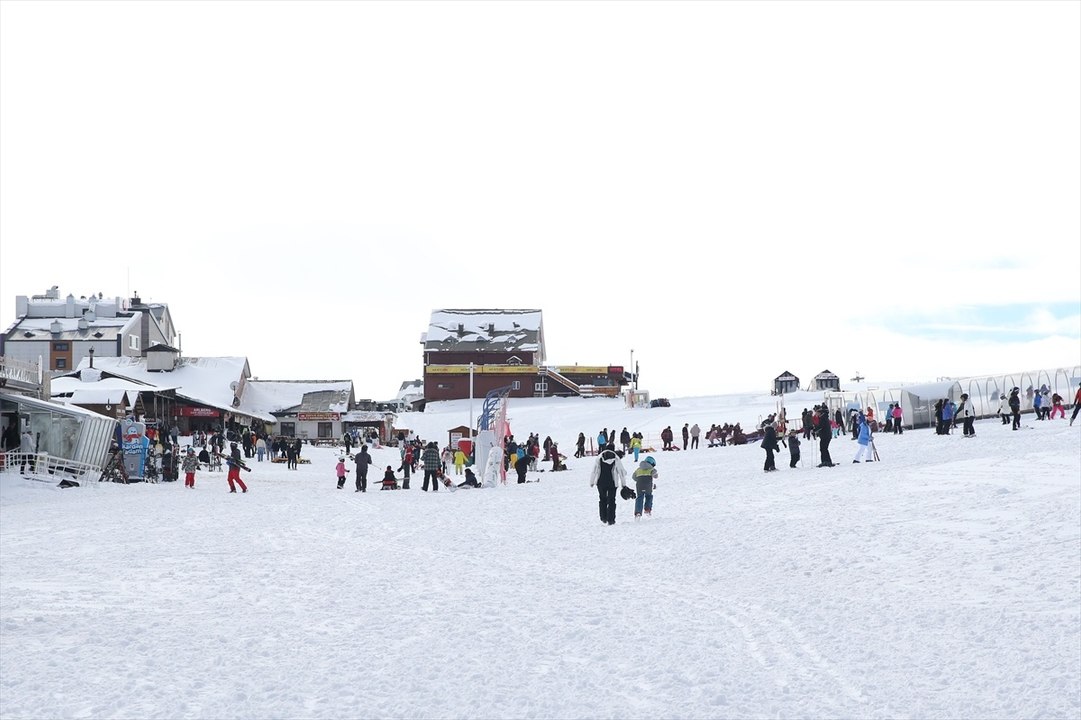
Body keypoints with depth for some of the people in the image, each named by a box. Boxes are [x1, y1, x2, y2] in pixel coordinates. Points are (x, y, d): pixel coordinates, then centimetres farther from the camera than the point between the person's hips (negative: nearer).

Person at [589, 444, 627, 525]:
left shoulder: (599, 458, -2)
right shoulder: (616, 459, -3)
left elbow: (593, 471, -2)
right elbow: (621, 472, 2)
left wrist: (591, 482, 6)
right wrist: (623, 484, 11)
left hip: (601, 483, 1)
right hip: (612, 483, -1)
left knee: (603, 500, 18)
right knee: (611, 501, 7)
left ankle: (603, 518, 17)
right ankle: (610, 520, 2)